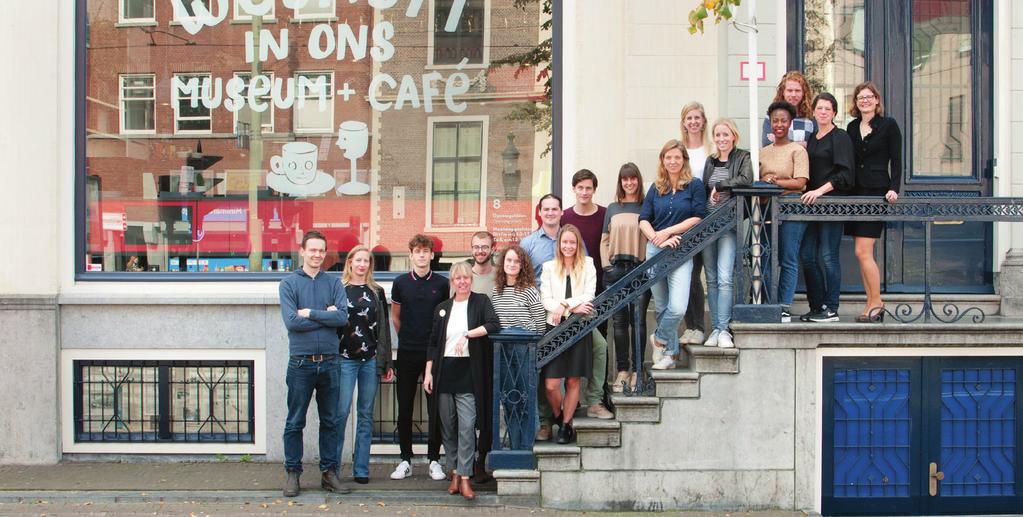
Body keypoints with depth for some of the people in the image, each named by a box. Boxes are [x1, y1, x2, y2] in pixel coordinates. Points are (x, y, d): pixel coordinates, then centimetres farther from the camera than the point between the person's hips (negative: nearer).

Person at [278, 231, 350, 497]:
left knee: (330, 422, 10)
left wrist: (310, 313, -12)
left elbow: (343, 317, -9)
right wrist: (326, 316, -9)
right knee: (295, 423, 4)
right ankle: (292, 473, 14)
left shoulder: (334, 283, 6)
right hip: (301, 362, -2)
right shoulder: (289, 283, -1)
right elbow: (291, 321, -14)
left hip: (329, 362, 3)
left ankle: (329, 472, 18)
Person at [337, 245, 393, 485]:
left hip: (371, 359, 3)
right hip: (345, 358, -3)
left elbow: (383, 327, 11)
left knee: (366, 414, 5)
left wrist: (386, 363, 8)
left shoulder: (376, 292, 11)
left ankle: (361, 469, 10)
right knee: (341, 412, -7)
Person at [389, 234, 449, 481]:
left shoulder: (442, 284, 2)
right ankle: (405, 460, 14)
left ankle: (434, 460, 10)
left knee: (435, 409, 1)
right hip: (407, 354, 1)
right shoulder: (400, 283, 4)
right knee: (404, 409, 4)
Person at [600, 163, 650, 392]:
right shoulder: (612, 209, 13)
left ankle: (637, 371, 4)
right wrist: (607, 266, 2)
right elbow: (604, 240, 13)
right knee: (619, 321, 2)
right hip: (616, 270, 2)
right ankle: (622, 370, 8)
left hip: (641, 270, -2)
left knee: (638, 320, -2)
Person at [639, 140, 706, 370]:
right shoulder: (656, 188, 12)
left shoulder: (694, 185, 2)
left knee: (677, 308, -17)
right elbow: (643, 220, 7)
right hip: (655, 250, 4)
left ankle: (659, 338, 9)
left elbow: (698, 217, -5)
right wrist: (657, 239, -12)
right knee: (662, 306, 9)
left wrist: (668, 232, -10)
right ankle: (670, 353, 20)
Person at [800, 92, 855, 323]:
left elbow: (844, 174, -12)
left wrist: (820, 190, -20)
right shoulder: (812, 139, 17)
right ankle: (817, 305, 14)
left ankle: (831, 309, -1)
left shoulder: (840, 137, -4)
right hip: (813, 204, 7)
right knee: (807, 255, 5)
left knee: (827, 256, -7)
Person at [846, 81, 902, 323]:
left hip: (876, 192, -6)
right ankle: (873, 305, 11)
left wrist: (893, 189, -15)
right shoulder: (852, 127, 14)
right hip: (855, 192, 6)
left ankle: (875, 303, -2)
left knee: (863, 251, -12)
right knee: (862, 253, 6)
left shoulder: (888, 125, -1)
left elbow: (896, 161, -3)